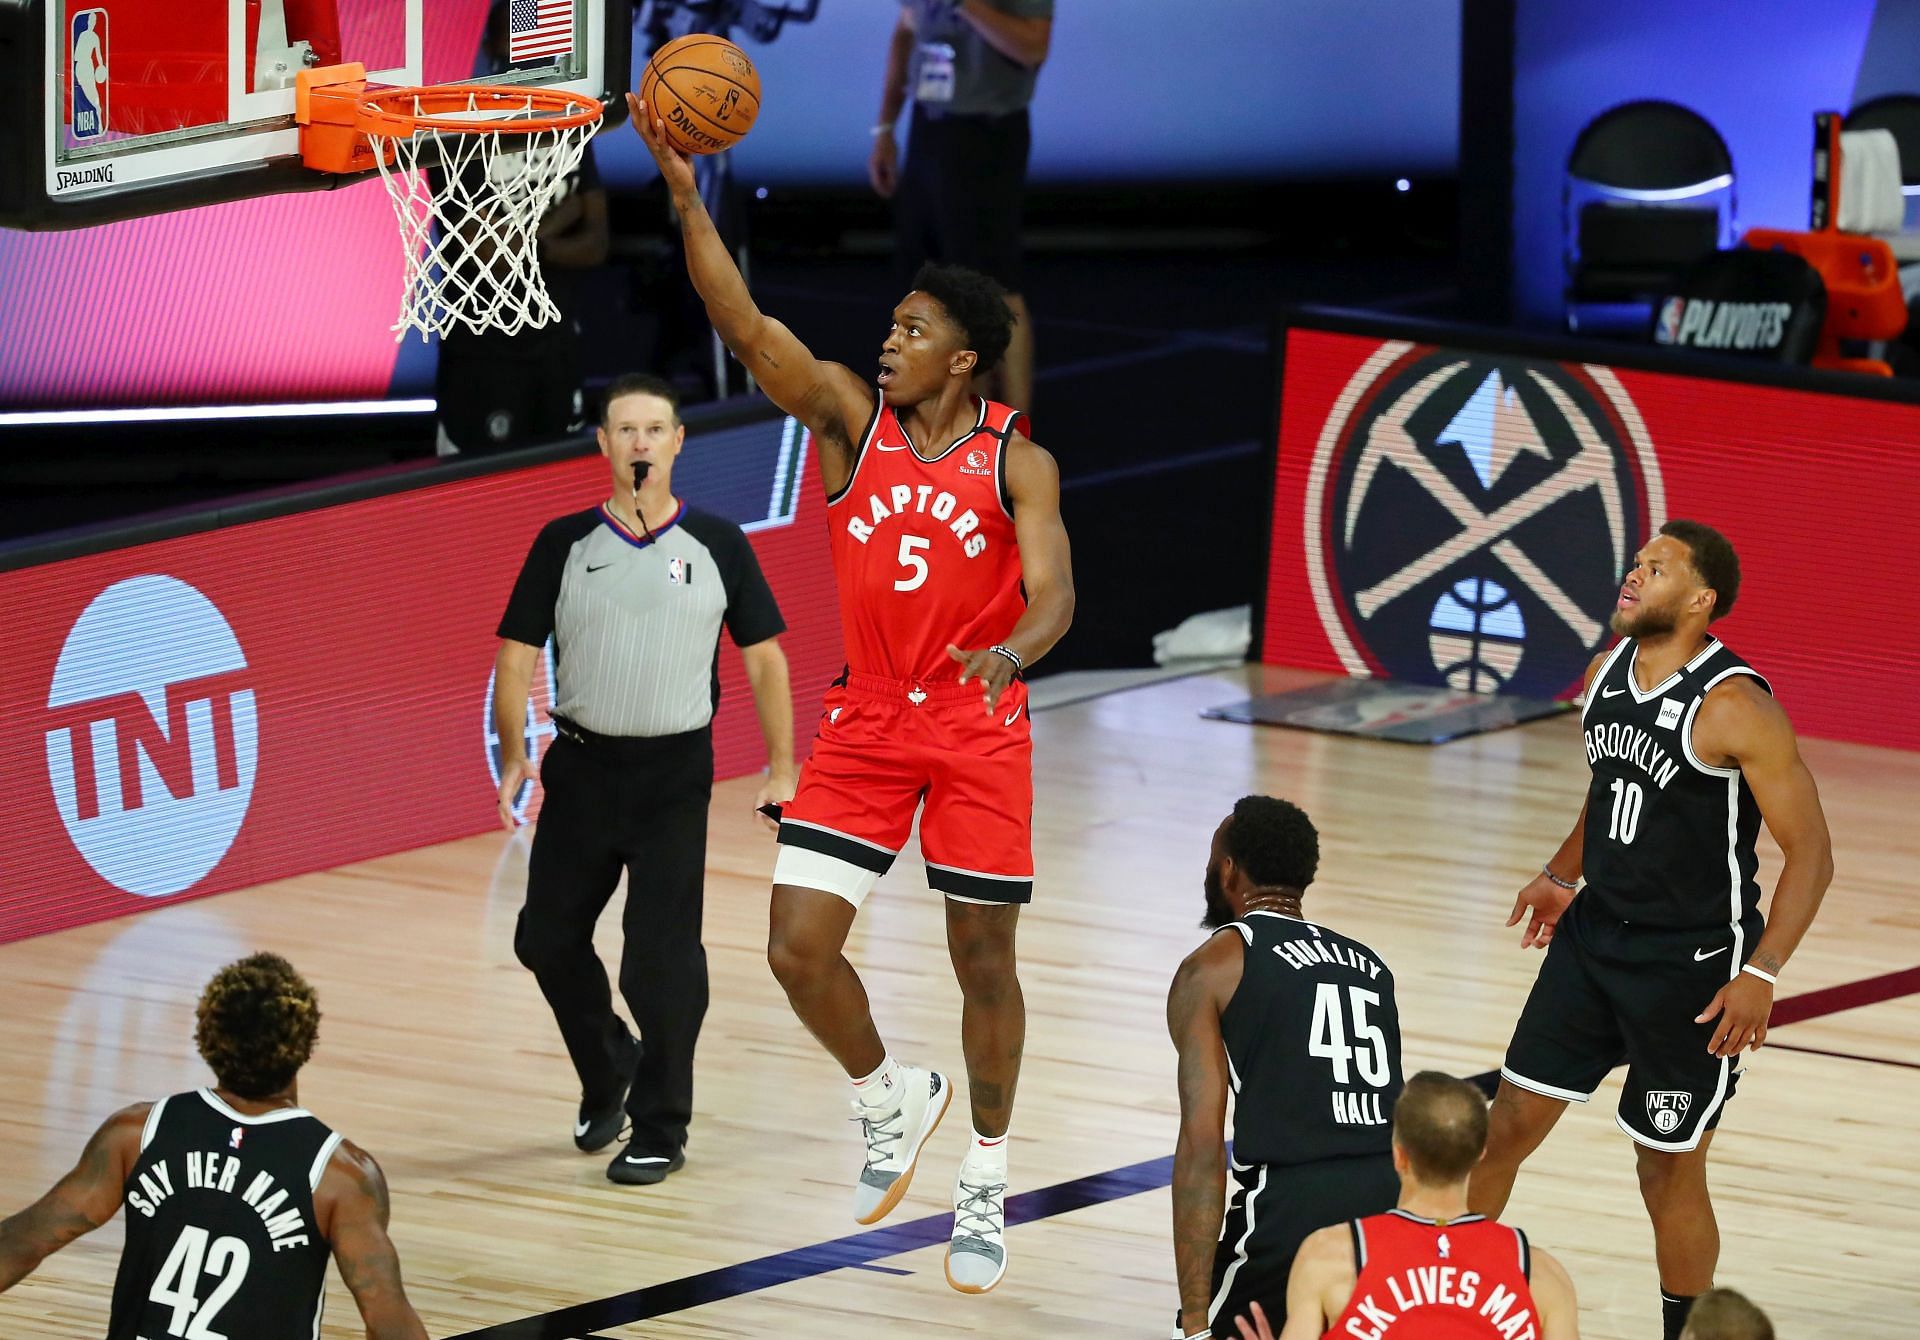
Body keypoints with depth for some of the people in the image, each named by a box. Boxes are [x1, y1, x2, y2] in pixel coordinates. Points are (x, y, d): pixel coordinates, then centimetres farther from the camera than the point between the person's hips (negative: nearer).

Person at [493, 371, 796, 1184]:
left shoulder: (717, 545, 1)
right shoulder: (565, 545, 3)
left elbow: (763, 657, 6)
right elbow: (516, 655, 2)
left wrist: (781, 767, 1)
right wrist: (514, 758, -12)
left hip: (674, 773, -2)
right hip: (581, 765, 2)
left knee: (662, 957, -6)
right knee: (547, 939, 8)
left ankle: (659, 1132, 6)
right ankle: (607, 1076, 34)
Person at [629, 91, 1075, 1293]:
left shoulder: (1017, 460, -8)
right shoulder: (847, 416, -3)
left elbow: (1052, 595, -18)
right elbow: (747, 329, -15)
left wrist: (1013, 650, -42)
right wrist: (686, 198, -27)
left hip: (979, 729, -2)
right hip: (866, 725, 2)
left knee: (984, 957, 4)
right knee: (800, 945, -6)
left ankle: (987, 1181, 21)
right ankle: (893, 1102, 22)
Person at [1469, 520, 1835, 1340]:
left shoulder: (1733, 708, -20)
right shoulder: (1607, 673, 2)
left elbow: (1810, 853, -18)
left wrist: (1761, 973, -24)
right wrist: (1563, 876, 13)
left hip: (1690, 964, -7)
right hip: (1595, 933, 7)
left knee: (1671, 1173, 5)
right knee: (1510, 1121, 7)